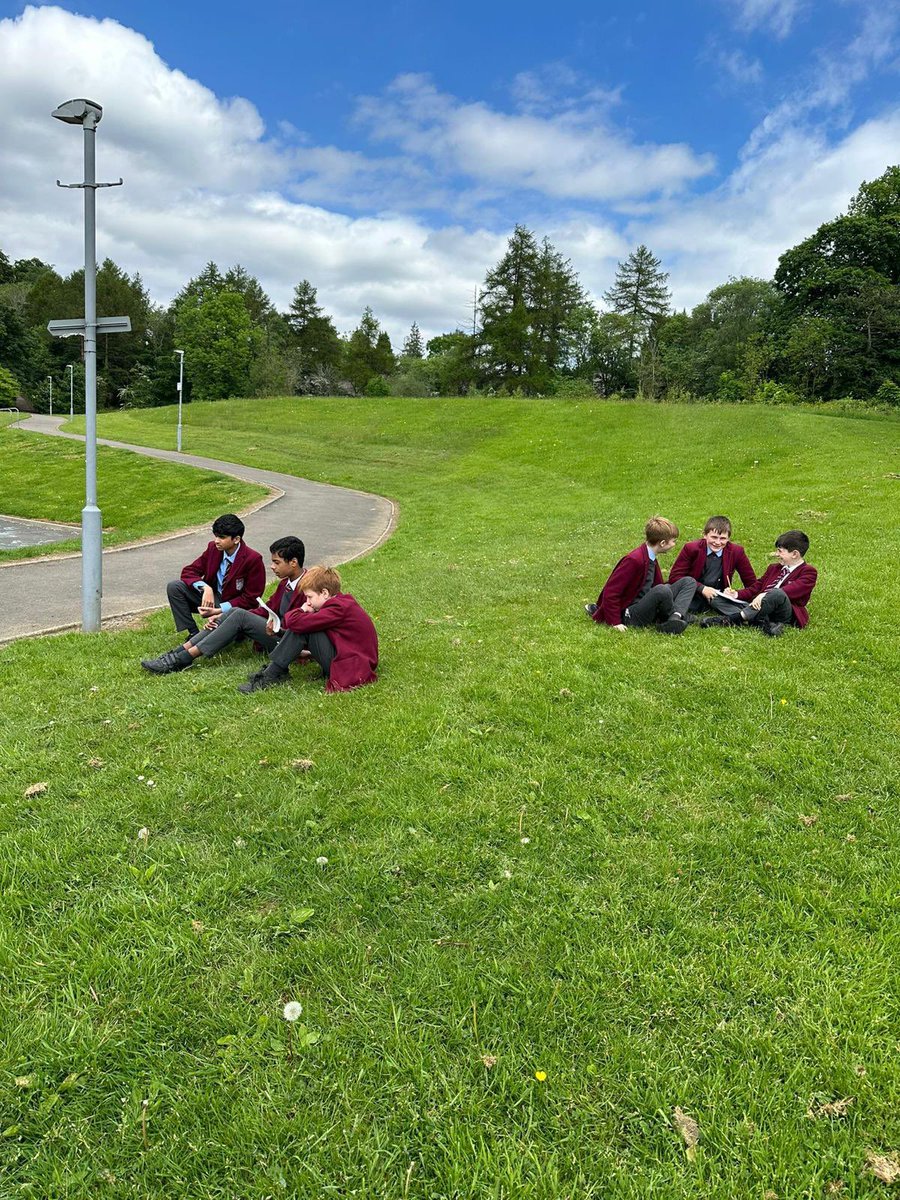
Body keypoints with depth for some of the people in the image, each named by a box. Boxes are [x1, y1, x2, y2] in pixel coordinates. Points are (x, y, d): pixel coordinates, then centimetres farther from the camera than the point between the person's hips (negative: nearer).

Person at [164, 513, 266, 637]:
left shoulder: (253, 559, -19)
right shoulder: (213, 548, -4)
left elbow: (251, 599, -15)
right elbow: (189, 571, 1)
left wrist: (220, 610, -25)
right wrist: (205, 588, -21)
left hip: (233, 606, -6)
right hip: (211, 595, 6)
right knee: (174, 587, -12)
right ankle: (194, 635, -12)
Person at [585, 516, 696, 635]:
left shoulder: (651, 558, 8)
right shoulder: (634, 560, -21)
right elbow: (610, 592, -22)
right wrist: (615, 623, -21)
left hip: (645, 607, 10)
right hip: (630, 616, -10)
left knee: (689, 582, 4)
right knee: (662, 590, -37)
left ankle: (675, 617, -21)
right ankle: (678, 616, -6)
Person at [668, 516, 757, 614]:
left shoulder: (736, 552, -1)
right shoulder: (690, 549, -6)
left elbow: (752, 584, 5)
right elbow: (674, 577, -10)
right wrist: (701, 588, -19)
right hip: (692, 597, -3)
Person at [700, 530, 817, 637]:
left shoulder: (809, 572, 4)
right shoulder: (773, 568, 29)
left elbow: (793, 589, -15)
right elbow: (756, 587, 22)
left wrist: (765, 595, -29)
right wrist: (737, 594, 2)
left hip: (785, 614, -7)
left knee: (777, 593, -40)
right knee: (716, 599, -8)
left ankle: (731, 619, -38)